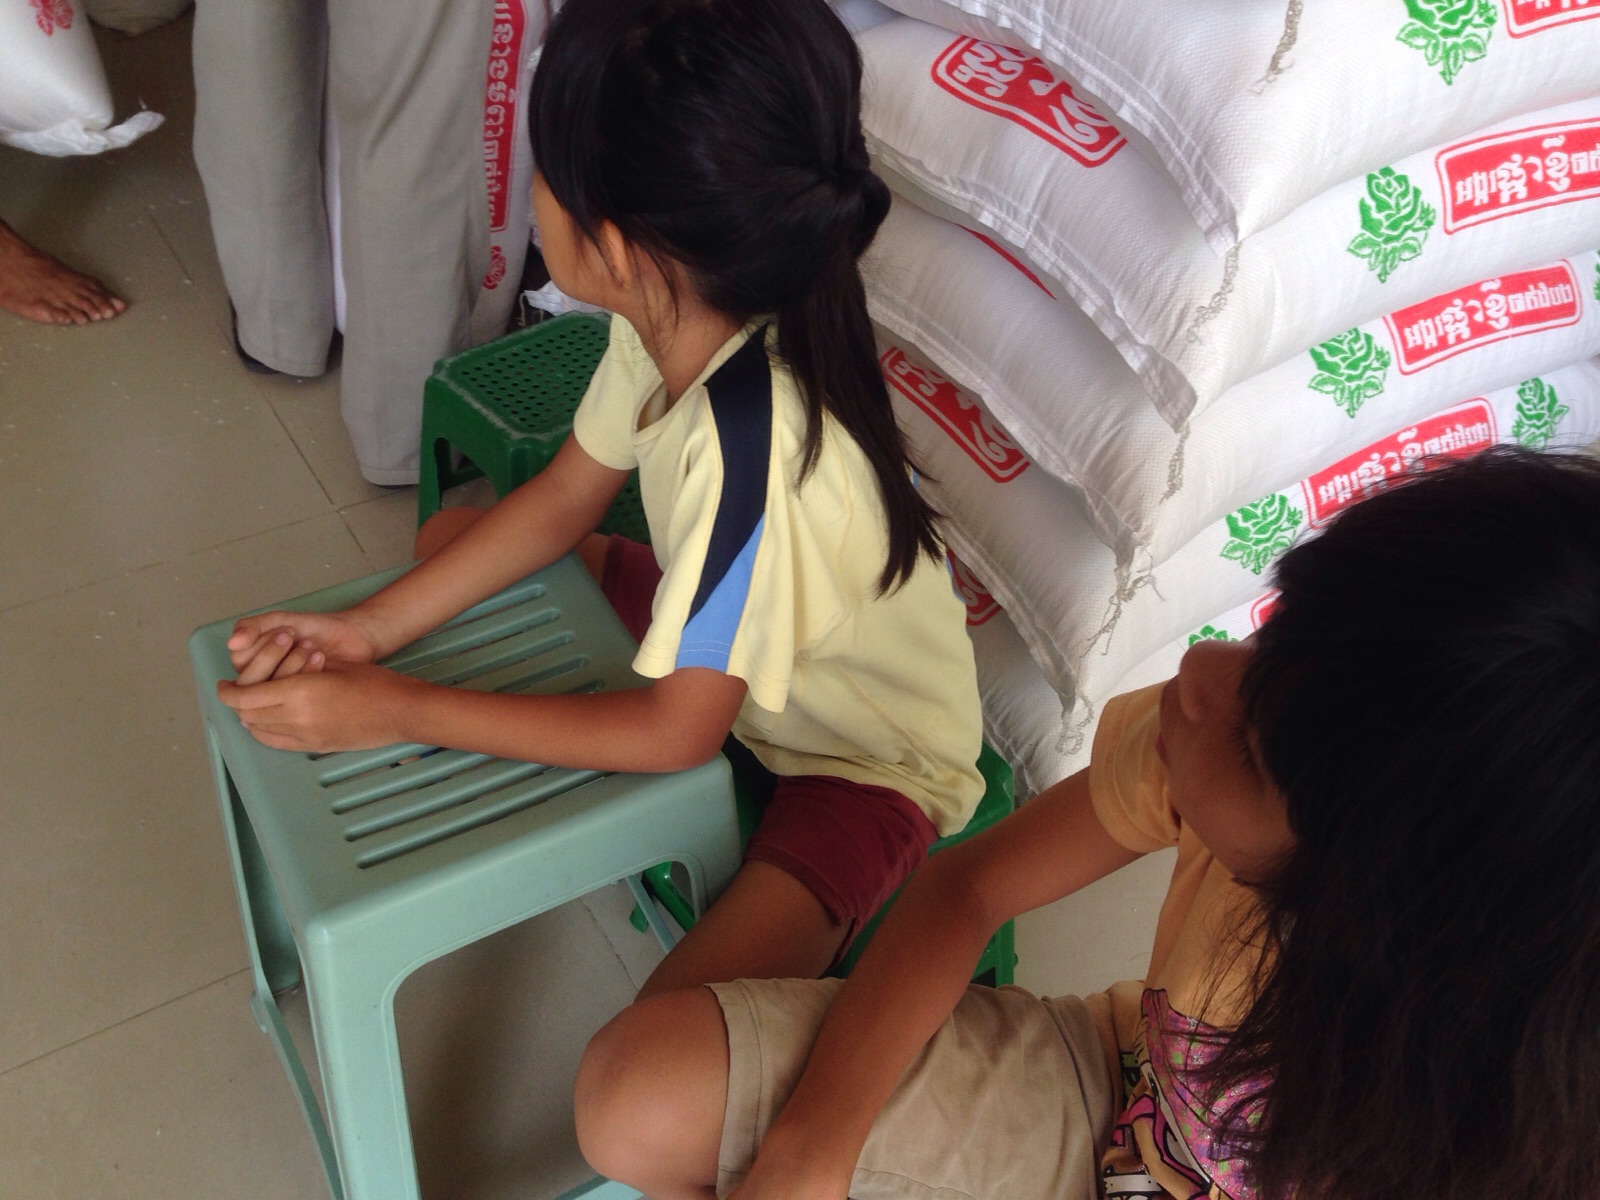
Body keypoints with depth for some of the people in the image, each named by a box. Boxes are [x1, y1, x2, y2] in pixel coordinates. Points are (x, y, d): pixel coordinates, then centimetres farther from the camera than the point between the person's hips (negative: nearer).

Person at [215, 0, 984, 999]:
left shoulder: (750, 447, -40)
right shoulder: (670, 317, -18)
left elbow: (677, 733, -28)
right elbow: (563, 501, -1)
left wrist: (398, 711, -22)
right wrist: (369, 630, -11)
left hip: (866, 756, -7)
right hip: (727, 646, 8)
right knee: (454, 536, 8)